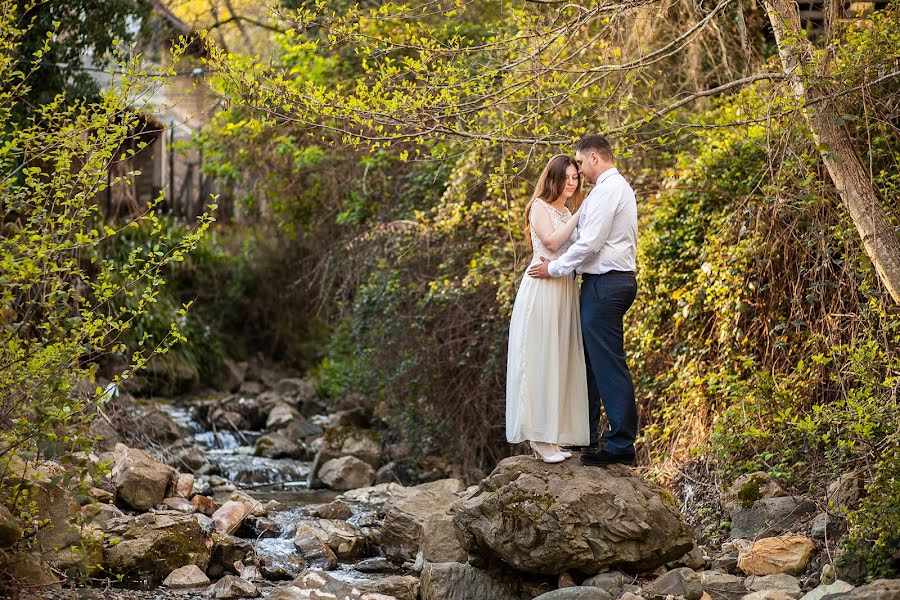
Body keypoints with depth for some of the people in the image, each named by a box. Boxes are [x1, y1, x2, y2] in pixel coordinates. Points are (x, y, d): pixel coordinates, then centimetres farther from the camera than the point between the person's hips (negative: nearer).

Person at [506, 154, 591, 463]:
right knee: (540, 360, -8)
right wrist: (579, 216, -11)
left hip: (566, 291, 8)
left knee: (560, 362, 5)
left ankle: (550, 436, 7)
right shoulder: (540, 207, -2)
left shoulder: (568, 212, 20)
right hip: (542, 290, -8)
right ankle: (539, 436, -7)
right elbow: (552, 242, -16)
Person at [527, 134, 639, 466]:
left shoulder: (607, 190, -14)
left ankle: (622, 444, -7)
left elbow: (590, 243, -18)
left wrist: (554, 267, -8)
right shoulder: (619, 187, 20)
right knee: (592, 359, 16)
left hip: (605, 283, -11)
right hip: (614, 280, 11)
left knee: (608, 363, -8)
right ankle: (586, 436, 23)